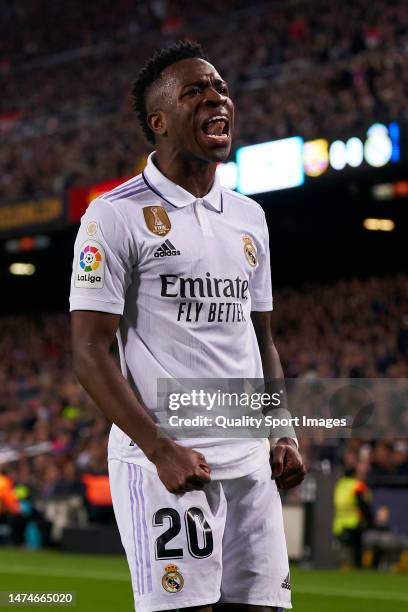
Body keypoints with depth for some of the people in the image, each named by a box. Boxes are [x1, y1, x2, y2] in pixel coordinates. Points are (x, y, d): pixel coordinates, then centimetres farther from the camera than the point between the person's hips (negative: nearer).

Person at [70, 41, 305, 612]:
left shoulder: (249, 217, 16)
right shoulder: (116, 216, -5)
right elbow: (90, 352, -9)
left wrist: (284, 435, 9)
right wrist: (161, 450, -16)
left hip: (249, 460, 6)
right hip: (163, 460, -6)